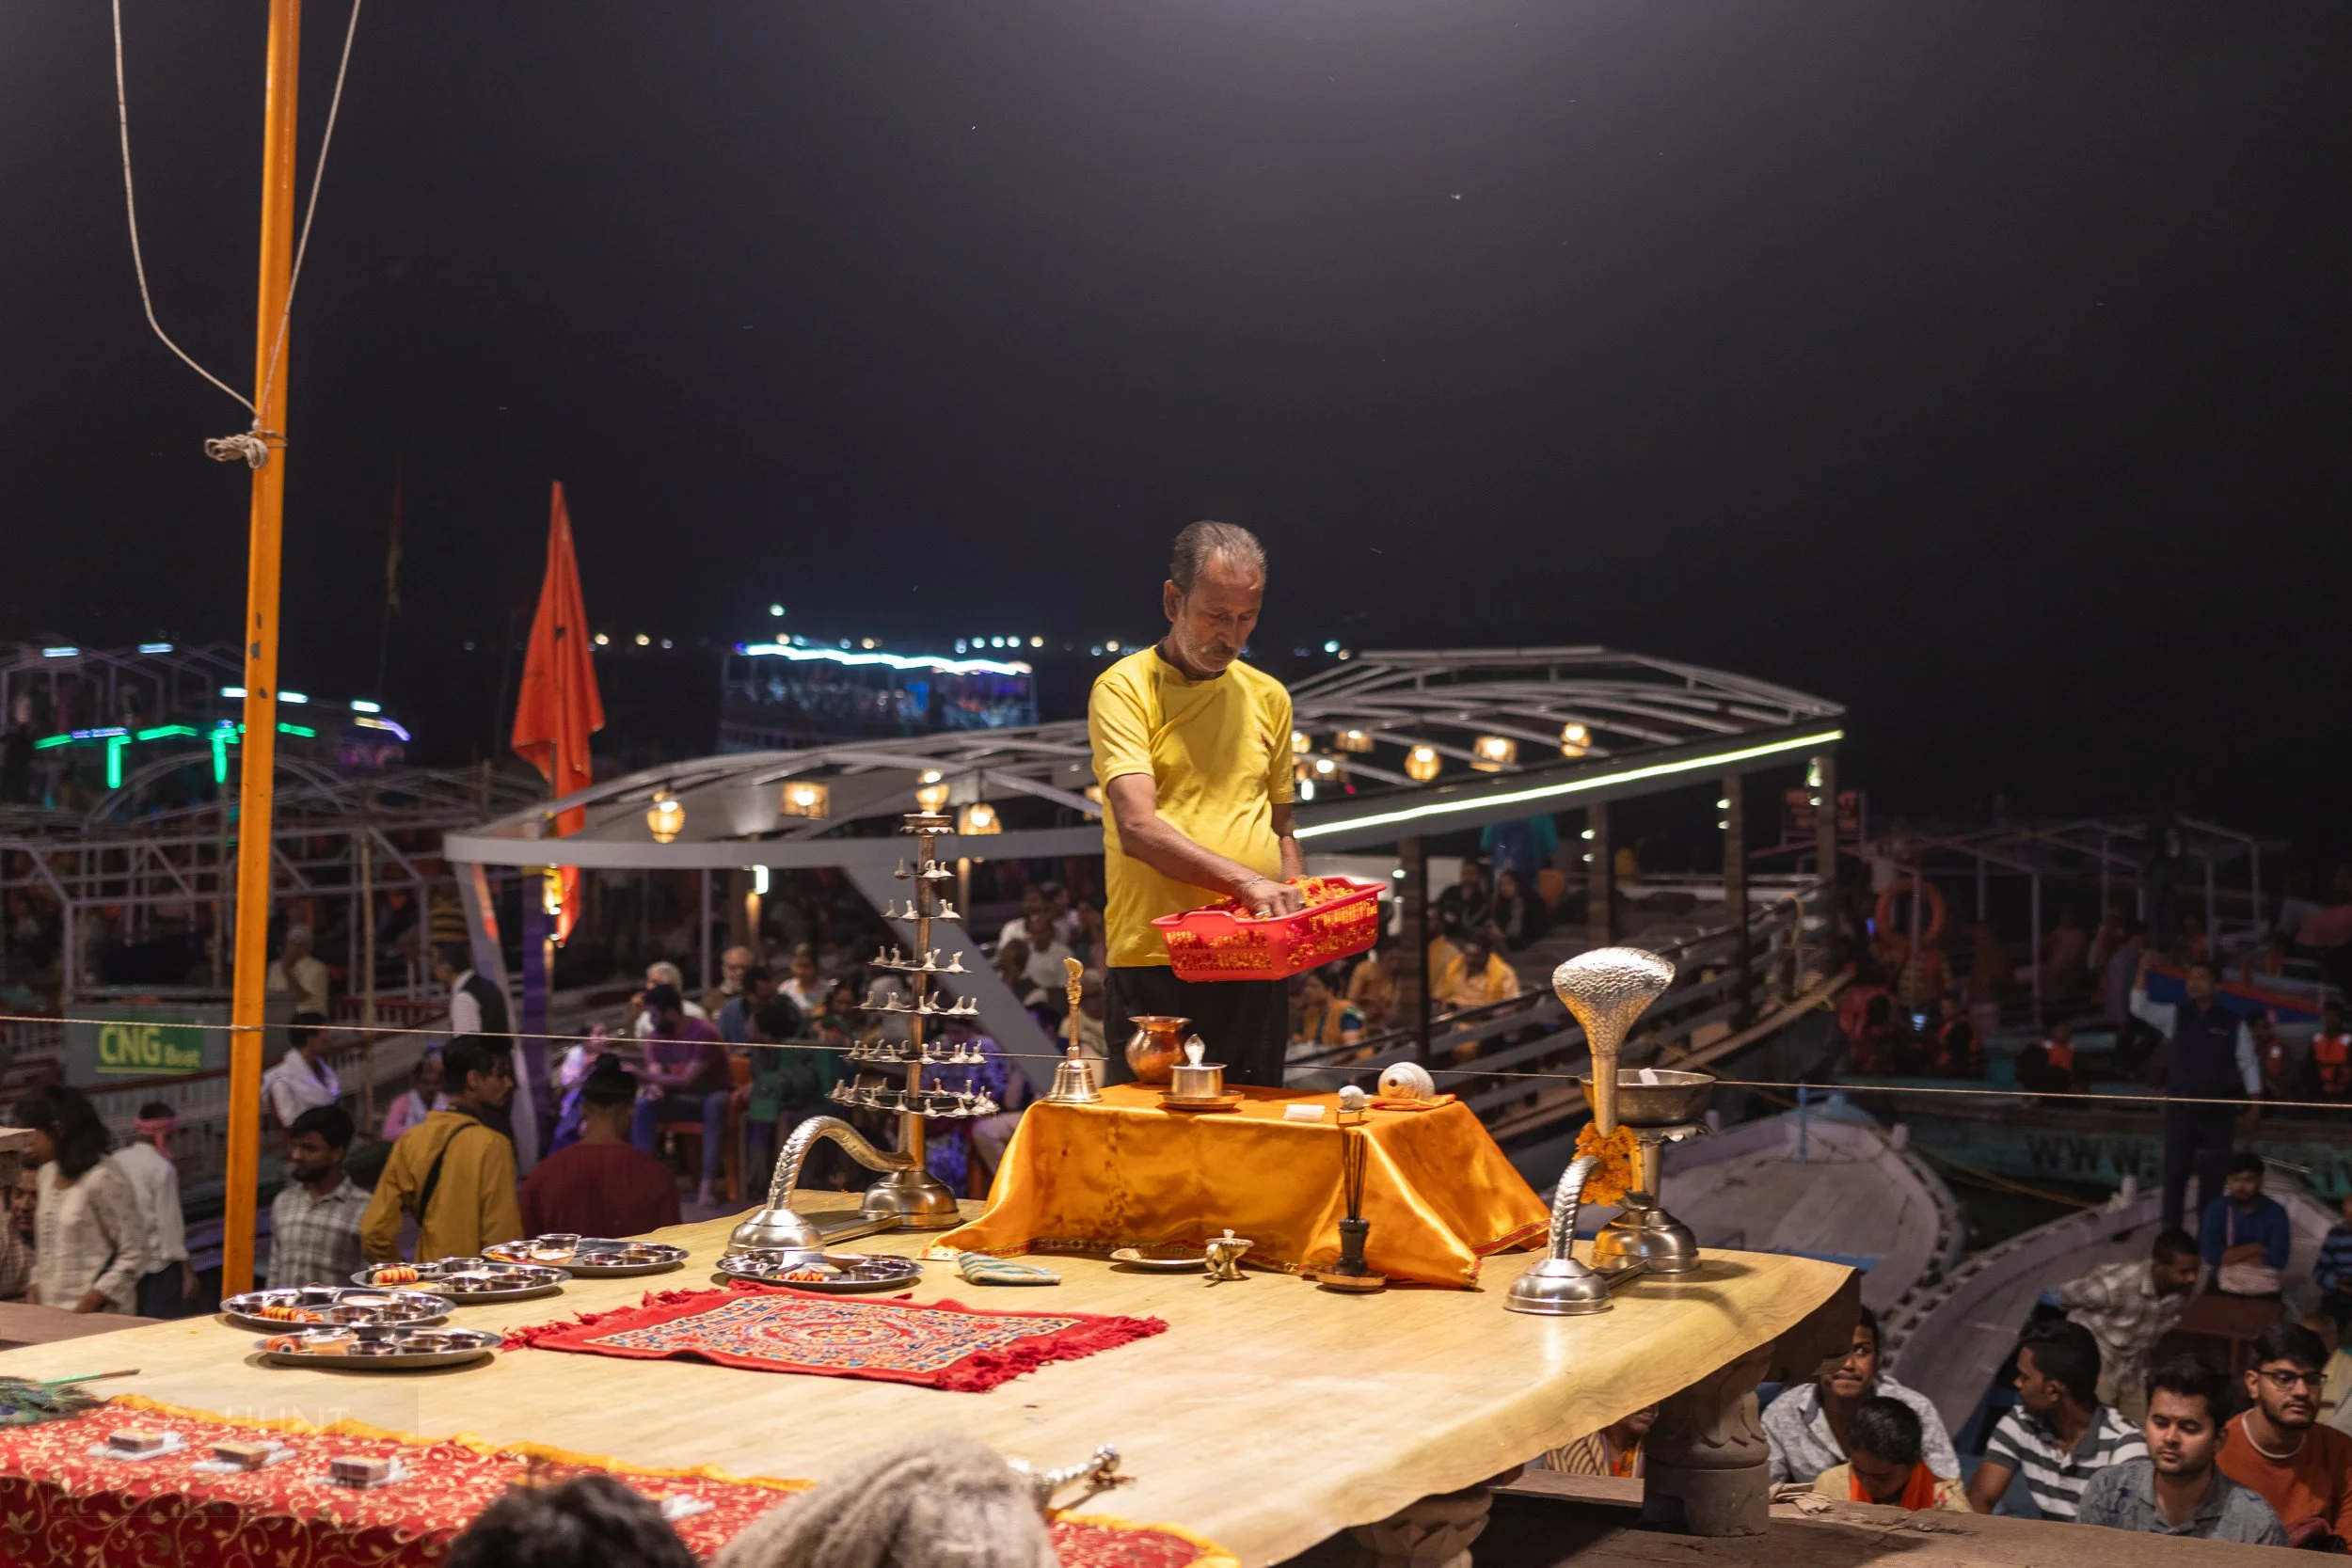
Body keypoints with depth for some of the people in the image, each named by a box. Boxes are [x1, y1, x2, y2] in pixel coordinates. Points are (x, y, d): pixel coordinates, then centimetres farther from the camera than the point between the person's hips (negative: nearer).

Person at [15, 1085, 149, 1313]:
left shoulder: (102, 1180, -13)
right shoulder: (47, 1174, 10)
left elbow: (133, 1257, -12)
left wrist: (84, 1311, -15)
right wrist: (33, 1298, 8)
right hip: (50, 1316, 7)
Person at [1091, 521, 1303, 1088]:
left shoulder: (1268, 697, 14)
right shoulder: (1124, 688, -4)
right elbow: (1138, 828, -17)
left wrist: (1299, 910, 4)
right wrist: (1245, 882, -27)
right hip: (1155, 962, -5)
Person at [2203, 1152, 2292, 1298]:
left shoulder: (2276, 1212, -1)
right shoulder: (2216, 1209, -2)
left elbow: (2278, 1258, -12)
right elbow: (2211, 1254, -13)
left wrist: (2230, 1255, -11)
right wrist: (2255, 1248, -10)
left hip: (2265, 1293, 0)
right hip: (2224, 1291, 0)